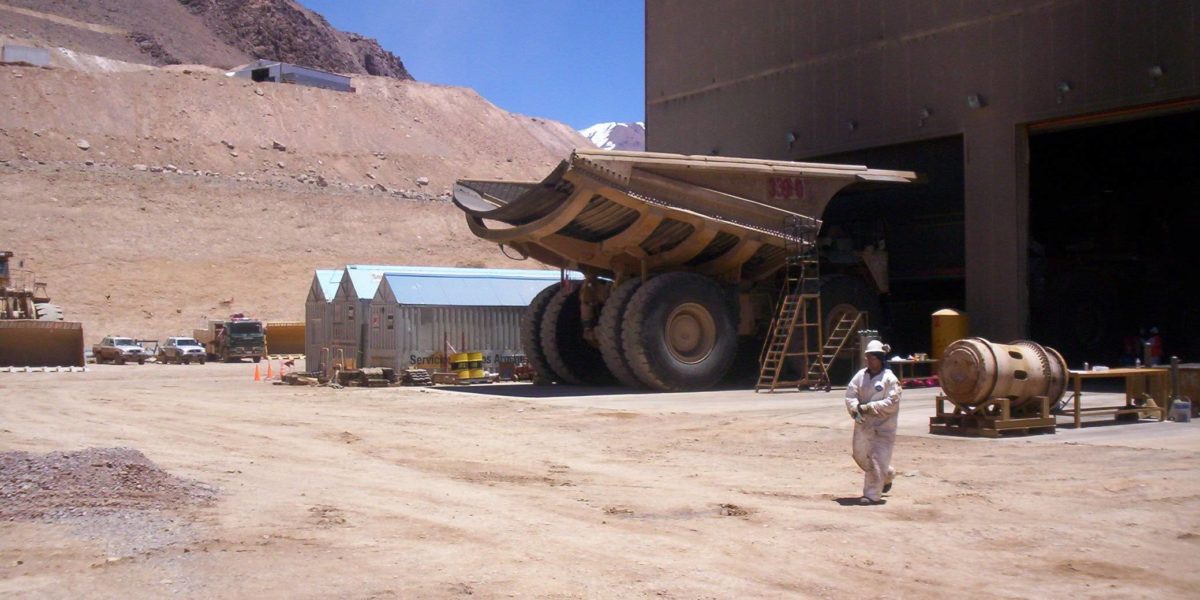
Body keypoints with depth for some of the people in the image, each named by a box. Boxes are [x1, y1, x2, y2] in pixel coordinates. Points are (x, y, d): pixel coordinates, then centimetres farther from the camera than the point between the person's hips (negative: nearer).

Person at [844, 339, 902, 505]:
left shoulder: (889, 379, -11)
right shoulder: (861, 375, 4)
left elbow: (891, 403, -17)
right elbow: (850, 395, 1)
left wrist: (867, 407, -21)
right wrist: (856, 410, -18)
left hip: (882, 427, -6)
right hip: (863, 424, 7)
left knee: (876, 459, -7)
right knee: (860, 455, 16)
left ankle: (872, 494, 0)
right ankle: (887, 475, 41)